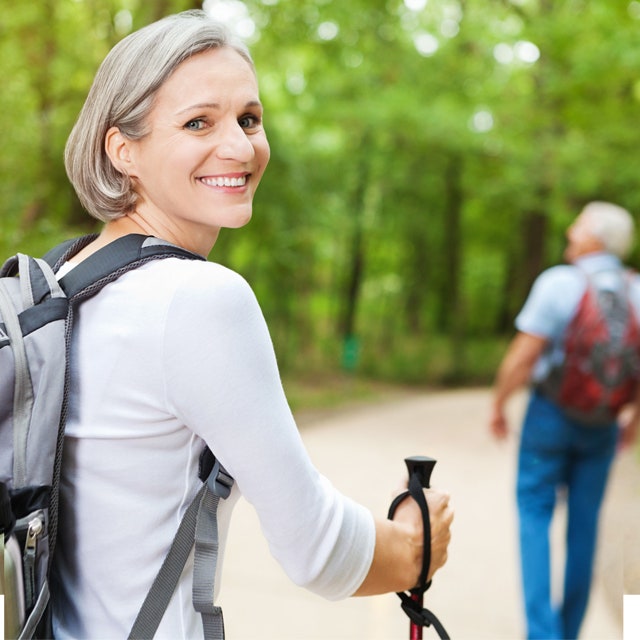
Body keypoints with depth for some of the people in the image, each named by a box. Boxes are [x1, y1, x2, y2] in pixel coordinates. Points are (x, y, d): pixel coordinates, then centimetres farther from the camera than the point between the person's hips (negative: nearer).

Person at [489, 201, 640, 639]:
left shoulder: (559, 283, -16)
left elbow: (522, 357, -17)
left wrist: (498, 405, -2)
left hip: (551, 411, -4)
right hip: (602, 423, 4)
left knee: (535, 513, 6)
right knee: (584, 523, 13)